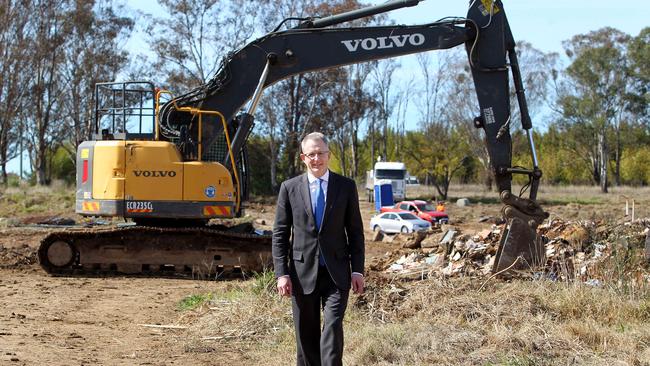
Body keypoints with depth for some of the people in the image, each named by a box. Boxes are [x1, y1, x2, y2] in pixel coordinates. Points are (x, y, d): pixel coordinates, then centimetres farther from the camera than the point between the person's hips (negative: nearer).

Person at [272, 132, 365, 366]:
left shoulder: (346, 186, 4)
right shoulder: (290, 188, 3)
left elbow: (355, 231, 6)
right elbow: (280, 234, 4)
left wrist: (357, 270, -1)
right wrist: (282, 273, -4)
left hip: (337, 274, -1)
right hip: (303, 273, 1)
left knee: (333, 328, -14)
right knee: (306, 336, 7)